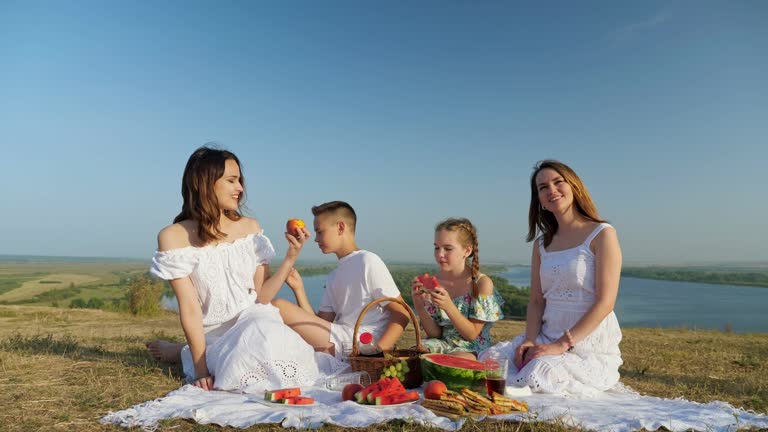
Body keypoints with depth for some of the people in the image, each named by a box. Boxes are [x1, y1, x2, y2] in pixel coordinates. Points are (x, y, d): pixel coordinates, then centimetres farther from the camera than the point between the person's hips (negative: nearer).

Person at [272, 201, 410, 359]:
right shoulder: (334, 277, 22)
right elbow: (319, 325, 10)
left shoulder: (367, 261, -3)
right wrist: (298, 289, 2)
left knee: (278, 306, -14)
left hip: (364, 342, -8)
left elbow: (402, 314, -8)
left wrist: (378, 350, -21)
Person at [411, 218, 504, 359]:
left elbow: (472, 334, -10)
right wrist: (419, 305, -17)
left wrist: (448, 307, -27)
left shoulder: (482, 283, -10)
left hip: (472, 349, -2)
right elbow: (435, 334, 1)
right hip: (443, 344, 3)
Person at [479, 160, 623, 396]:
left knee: (534, 378, -29)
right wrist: (529, 340, -11)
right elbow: (536, 301, 9)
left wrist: (561, 345, -18)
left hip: (591, 344, -5)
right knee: (489, 360, -17)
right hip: (546, 338, 5)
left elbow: (605, 302, -12)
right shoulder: (542, 244, 14)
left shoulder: (602, 234, -5)